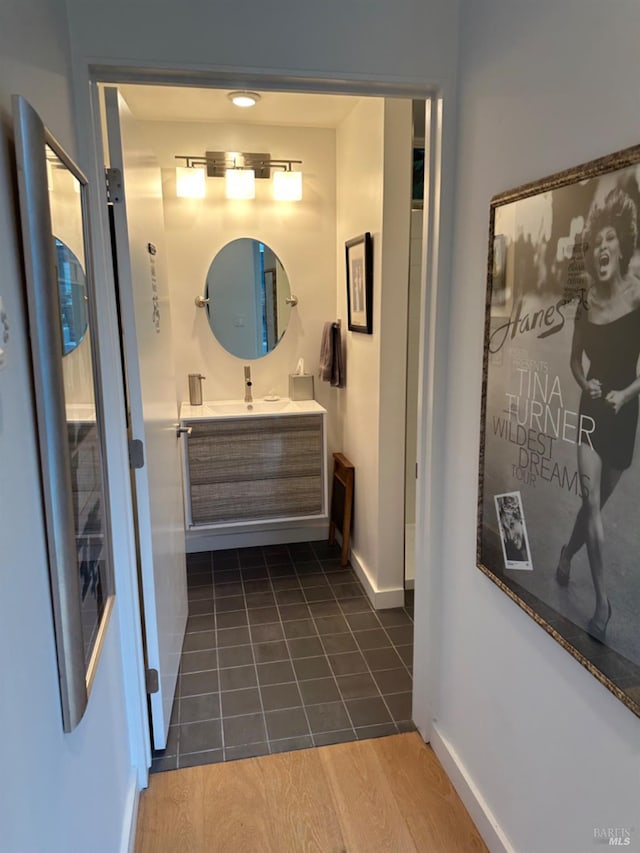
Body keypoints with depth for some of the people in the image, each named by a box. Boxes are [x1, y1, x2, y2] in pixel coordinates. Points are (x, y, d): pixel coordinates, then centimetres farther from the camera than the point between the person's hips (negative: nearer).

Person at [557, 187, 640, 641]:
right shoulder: (587, 302, 3)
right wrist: (585, 383, -4)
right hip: (592, 408, 3)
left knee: (598, 501, 11)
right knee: (591, 498, -5)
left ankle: (567, 553, 40)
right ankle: (603, 600, 3)